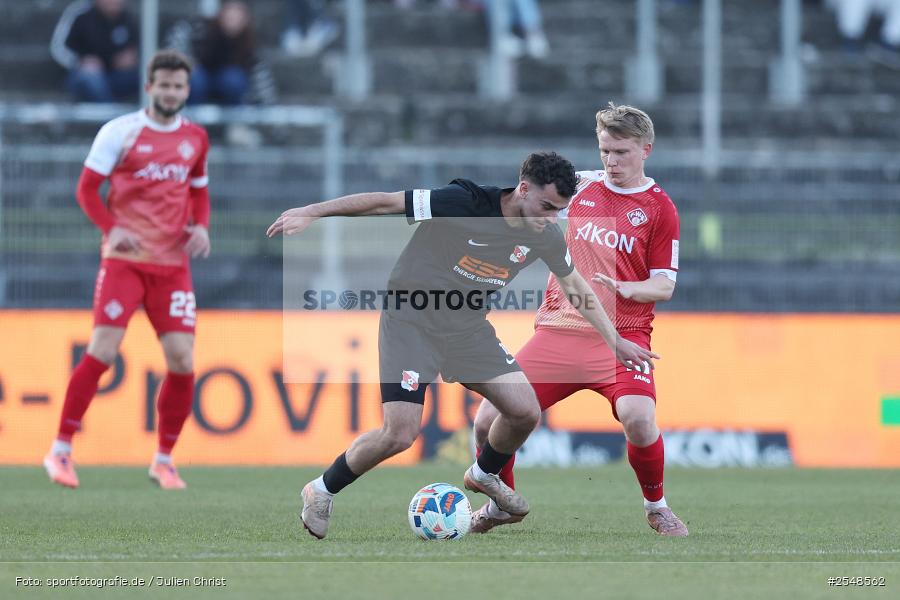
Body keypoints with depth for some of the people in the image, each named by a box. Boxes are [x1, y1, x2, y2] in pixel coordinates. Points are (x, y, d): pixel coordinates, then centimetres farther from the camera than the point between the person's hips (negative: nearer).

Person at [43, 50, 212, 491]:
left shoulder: (195, 138, 11)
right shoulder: (120, 131, -3)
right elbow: (87, 188, -2)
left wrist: (200, 226, 2)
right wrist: (112, 229, -17)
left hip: (173, 264, 4)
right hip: (124, 259, -4)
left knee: (182, 360, -4)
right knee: (102, 351, -13)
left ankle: (164, 461, 11)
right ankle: (60, 451, -6)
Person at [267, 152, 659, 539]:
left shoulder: (544, 236, -4)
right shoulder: (462, 203, -24)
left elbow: (574, 284, 14)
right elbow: (386, 202, -20)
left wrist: (615, 341, 17)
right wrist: (310, 213, -22)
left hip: (468, 328, 6)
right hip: (411, 320, -6)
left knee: (525, 411, -4)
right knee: (400, 434, -18)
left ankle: (484, 475, 28)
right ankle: (321, 491, 7)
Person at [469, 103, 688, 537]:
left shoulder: (659, 208, 0)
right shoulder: (581, 185, 10)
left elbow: (664, 286, -2)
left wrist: (626, 289, -20)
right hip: (558, 332, 4)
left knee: (638, 417, -31)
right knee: (489, 420, -7)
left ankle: (656, 506, -2)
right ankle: (503, 504, 22)